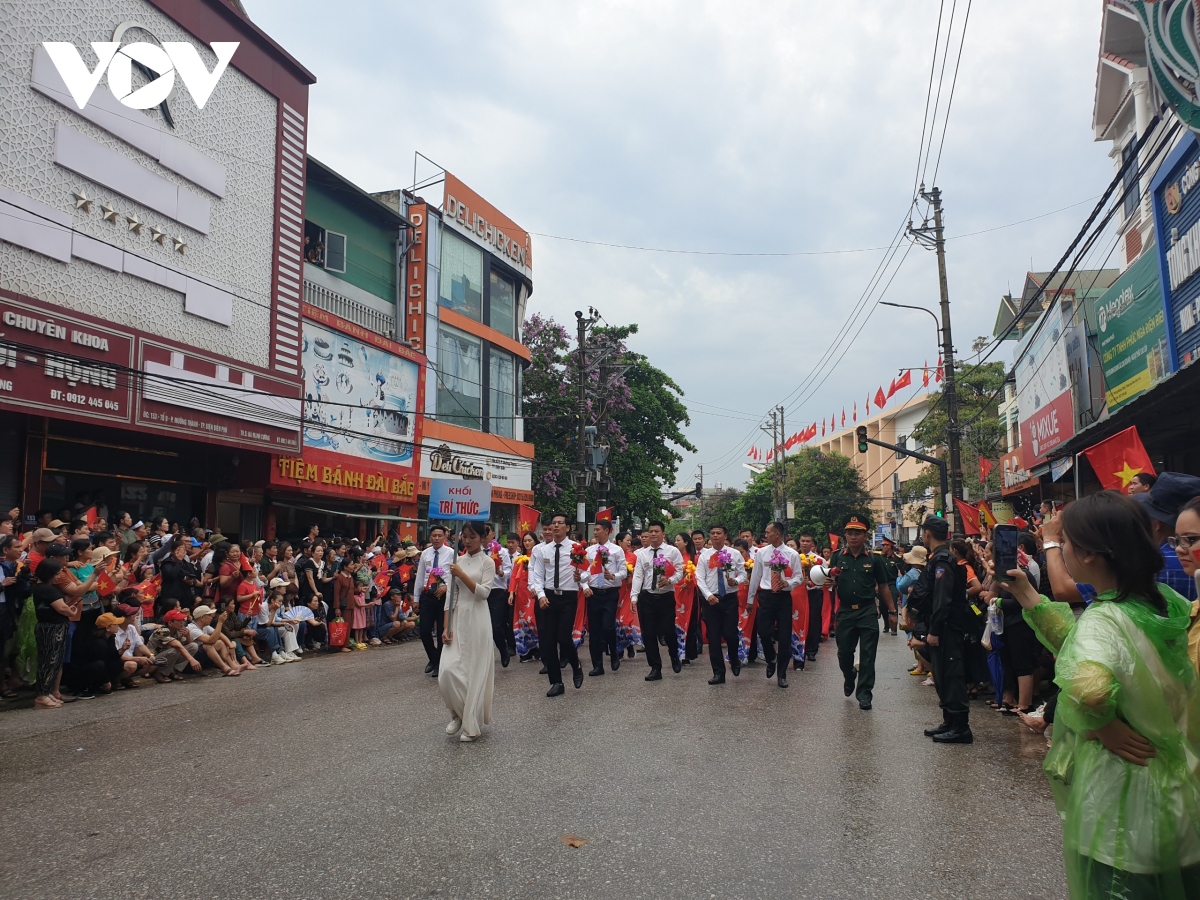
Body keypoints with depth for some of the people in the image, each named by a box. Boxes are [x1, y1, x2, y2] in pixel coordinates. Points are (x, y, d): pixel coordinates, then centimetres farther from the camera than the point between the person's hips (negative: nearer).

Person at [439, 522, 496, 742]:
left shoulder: (487, 562, -1)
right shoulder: (458, 561, 10)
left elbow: (483, 592, -13)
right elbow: (451, 596, 8)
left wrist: (462, 575, -17)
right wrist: (446, 627, 0)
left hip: (477, 621, -4)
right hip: (457, 619, 4)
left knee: (475, 671, 0)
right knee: (448, 670, -6)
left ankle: (472, 724, 13)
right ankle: (458, 713, 18)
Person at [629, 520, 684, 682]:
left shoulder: (673, 551, 0)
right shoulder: (642, 553, 6)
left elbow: (680, 572, -4)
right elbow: (637, 576, 1)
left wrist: (669, 580, -24)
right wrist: (634, 597, -7)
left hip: (666, 597, -2)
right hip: (646, 597, 3)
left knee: (668, 631, -2)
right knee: (648, 633, 3)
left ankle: (674, 656, 32)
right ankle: (655, 668, 15)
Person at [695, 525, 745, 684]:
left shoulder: (735, 554, 3)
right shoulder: (704, 555, 3)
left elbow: (743, 574, 4)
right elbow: (699, 578, -1)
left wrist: (735, 581, -18)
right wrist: (708, 595, -14)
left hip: (730, 599, -1)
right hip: (710, 599, 1)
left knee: (730, 634, -4)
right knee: (713, 636, 3)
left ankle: (735, 662, 28)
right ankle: (718, 673, 12)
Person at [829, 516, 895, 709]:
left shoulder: (873, 559, 1)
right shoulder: (837, 557, 2)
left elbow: (883, 587, 6)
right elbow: (831, 585, 4)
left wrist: (892, 611, 5)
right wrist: (832, 579, -19)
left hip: (867, 613, -1)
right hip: (845, 612, 1)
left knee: (867, 655, 0)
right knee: (844, 652, 10)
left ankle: (864, 692, 10)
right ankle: (849, 679, 38)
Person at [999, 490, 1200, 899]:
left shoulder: (1102, 621, -26)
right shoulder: (1165, 602, -1)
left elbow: (1088, 689, -48)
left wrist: (1102, 725, -27)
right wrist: (1029, 597, 9)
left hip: (1121, 803, -8)